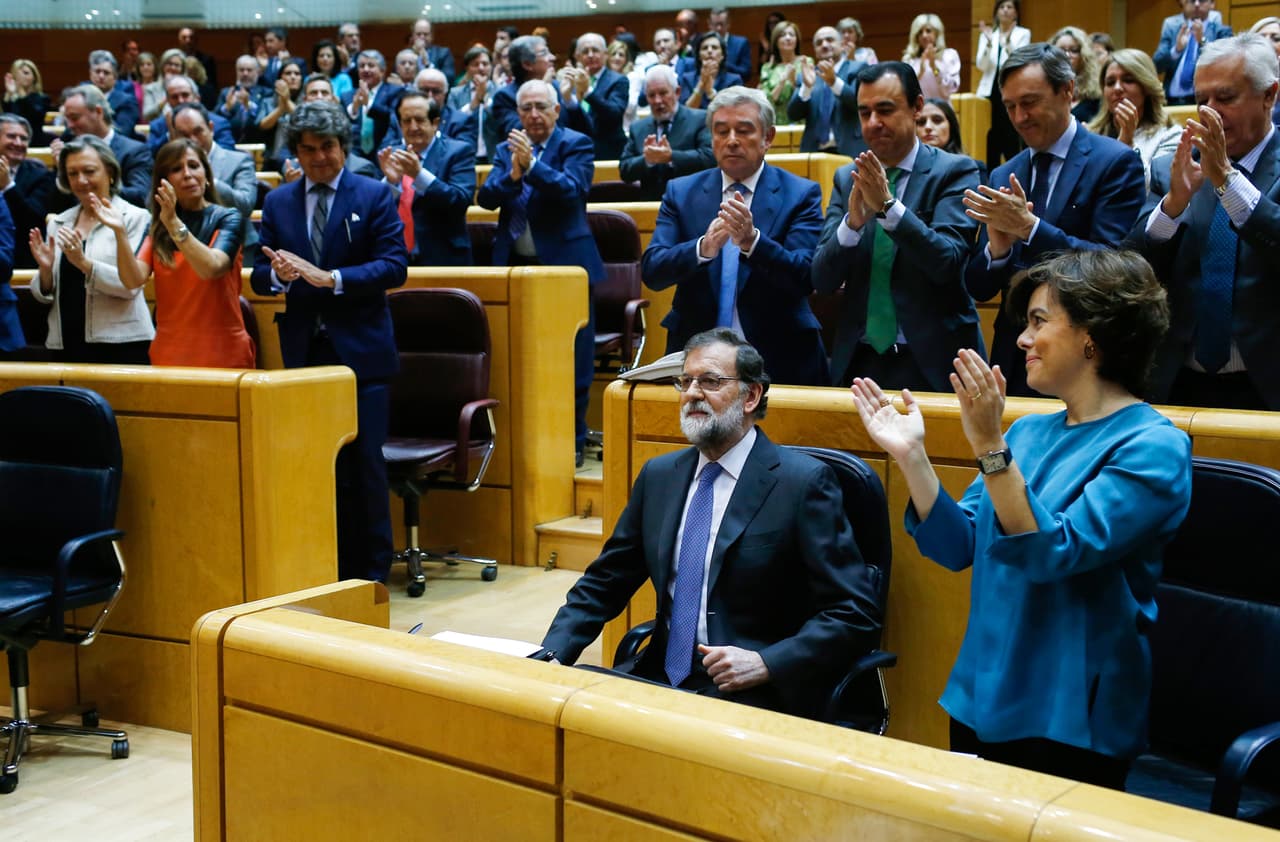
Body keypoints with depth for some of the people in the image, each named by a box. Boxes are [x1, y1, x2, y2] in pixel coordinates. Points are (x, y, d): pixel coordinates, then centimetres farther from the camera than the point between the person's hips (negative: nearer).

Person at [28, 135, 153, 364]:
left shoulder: (135, 217, -3)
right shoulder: (59, 223, 13)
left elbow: (131, 285, -13)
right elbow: (45, 295, 14)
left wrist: (83, 263, -23)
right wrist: (46, 269, -6)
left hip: (120, 346, -5)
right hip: (68, 346, 5)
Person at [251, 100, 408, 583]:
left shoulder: (375, 196, -1)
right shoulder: (277, 203, 10)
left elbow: (395, 266, -10)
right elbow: (260, 276, 7)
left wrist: (331, 278, -21)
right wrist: (278, 275, -17)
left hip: (360, 350, -3)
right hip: (303, 352, 3)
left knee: (364, 464, 0)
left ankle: (371, 570, 11)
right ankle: (331, 566, 19)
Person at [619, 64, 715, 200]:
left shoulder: (700, 119, 2)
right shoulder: (638, 128, 14)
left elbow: (710, 157, -11)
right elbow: (624, 171, 7)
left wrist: (672, 156, -21)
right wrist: (646, 160, -12)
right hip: (650, 204, 3)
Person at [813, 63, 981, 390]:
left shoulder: (954, 172, -4)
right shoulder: (847, 178, 7)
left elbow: (948, 262, -17)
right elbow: (822, 280, -2)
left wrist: (887, 206, -25)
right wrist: (852, 222, -19)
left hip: (932, 362, -3)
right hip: (859, 360, 3)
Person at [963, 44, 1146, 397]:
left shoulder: (1116, 162, -6)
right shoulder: (1002, 177, 9)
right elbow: (978, 288, 7)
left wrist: (1030, 227, -23)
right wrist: (997, 249, -14)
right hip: (1014, 364, 5)